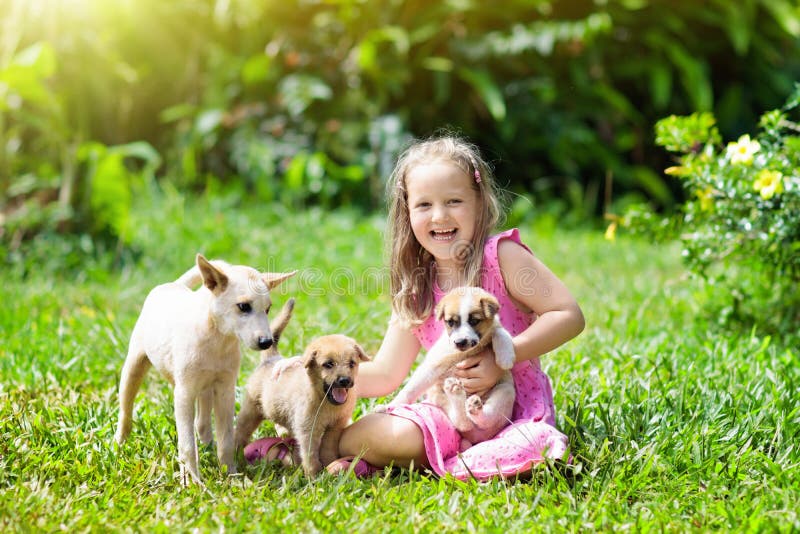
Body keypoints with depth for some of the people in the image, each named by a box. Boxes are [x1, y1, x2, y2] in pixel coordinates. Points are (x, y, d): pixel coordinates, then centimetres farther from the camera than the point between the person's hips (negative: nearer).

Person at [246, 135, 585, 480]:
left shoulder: (501, 255, -8)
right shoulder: (416, 289, 6)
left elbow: (569, 316, -11)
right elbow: (385, 375, 6)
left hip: (517, 408, -2)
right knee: (392, 434, -31)